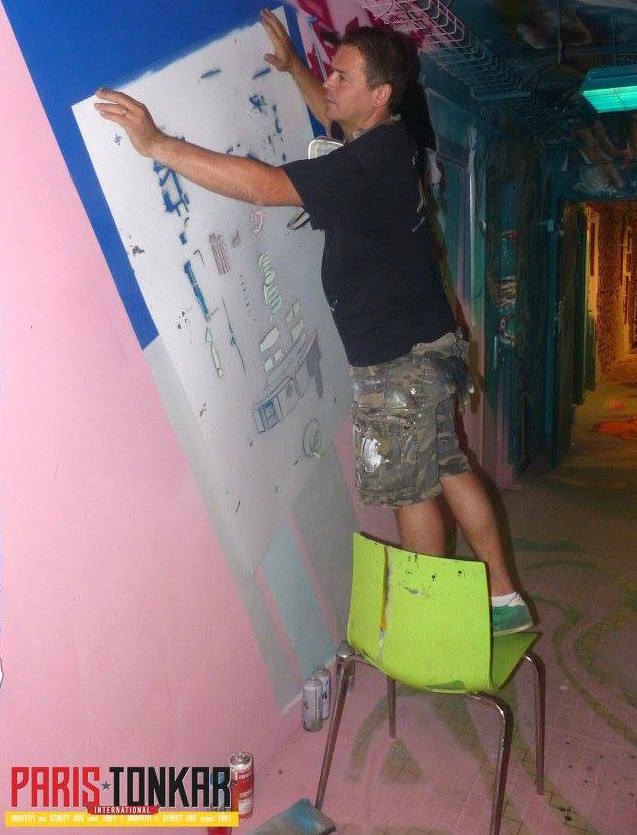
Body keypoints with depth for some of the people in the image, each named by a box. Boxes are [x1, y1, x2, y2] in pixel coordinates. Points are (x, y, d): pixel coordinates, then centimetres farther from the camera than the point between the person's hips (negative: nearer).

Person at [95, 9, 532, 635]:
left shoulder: (365, 165, -23)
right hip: (427, 344, 10)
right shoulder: (392, 141, 7)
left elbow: (263, 185, -33)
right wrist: (293, 65, 29)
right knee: (448, 468, 17)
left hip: (397, 360, -10)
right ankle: (504, 597, 30)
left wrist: (155, 143, -30)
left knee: (408, 489, 6)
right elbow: (333, 117, 31)